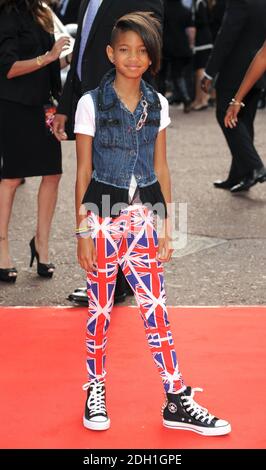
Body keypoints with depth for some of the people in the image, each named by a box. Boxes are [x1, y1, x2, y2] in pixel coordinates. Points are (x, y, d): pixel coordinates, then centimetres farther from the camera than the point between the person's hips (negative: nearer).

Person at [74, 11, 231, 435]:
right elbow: (83, 171, -3)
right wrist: (83, 231, -5)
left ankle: (177, 403, 10)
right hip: (104, 214, -2)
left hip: (145, 215, 3)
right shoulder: (92, 103, -5)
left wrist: (166, 226, 6)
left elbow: (161, 168, 9)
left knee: (156, 311, 4)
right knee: (100, 311, 8)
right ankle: (96, 392, 25)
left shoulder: (157, 104, 5)